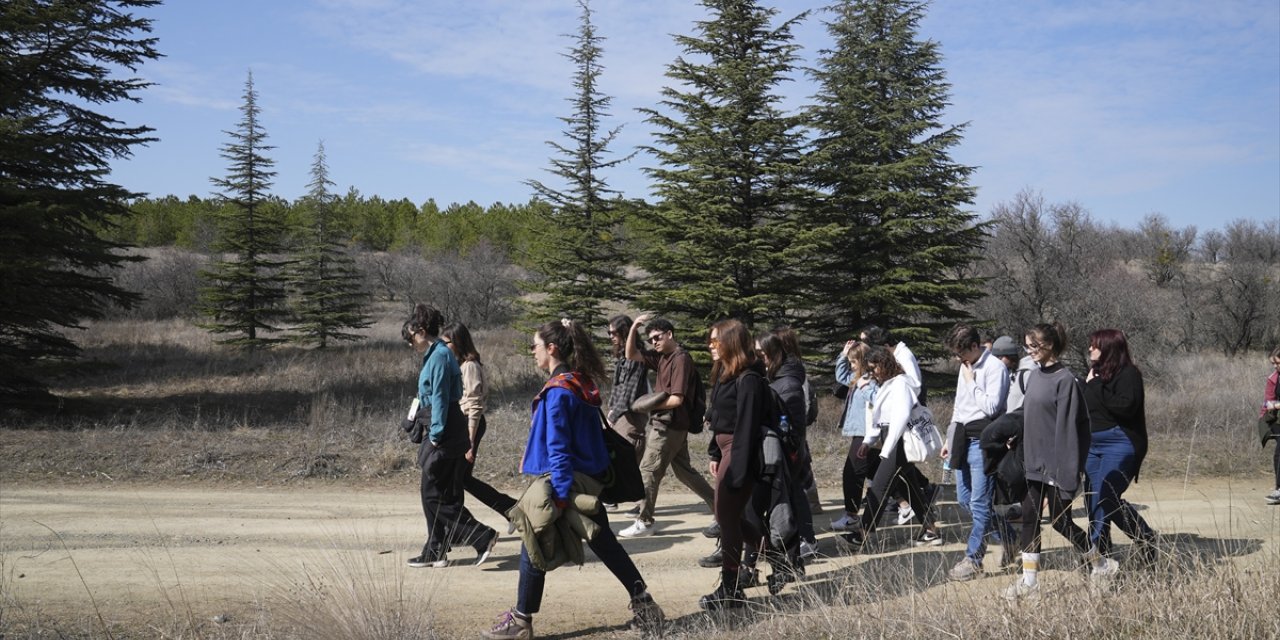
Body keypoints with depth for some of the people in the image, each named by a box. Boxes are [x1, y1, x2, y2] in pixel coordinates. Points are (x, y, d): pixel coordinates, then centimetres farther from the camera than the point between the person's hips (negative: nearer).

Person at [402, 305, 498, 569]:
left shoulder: (440, 356, -14)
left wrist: (436, 435, -17)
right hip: (441, 435, 10)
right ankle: (435, 552, 19)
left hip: (445, 438, -10)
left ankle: (482, 536, -6)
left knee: (435, 495, -6)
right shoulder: (435, 354, 15)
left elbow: (440, 398, -18)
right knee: (431, 493, 13)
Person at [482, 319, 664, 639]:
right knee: (605, 544, 15)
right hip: (589, 480, 9)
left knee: (534, 548, 4)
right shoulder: (583, 384, 8)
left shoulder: (557, 391, -18)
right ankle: (644, 605, 17)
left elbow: (557, 448, -21)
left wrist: (560, 493, -22)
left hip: (562, 483, -8)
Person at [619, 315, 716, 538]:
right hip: (674, 426, 9)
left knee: (648, 471, -1)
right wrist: (634, 327, -1)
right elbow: (631, 355, 10)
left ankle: (644, 522, 7)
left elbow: (676, 399, -21)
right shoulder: (662, 357, 11)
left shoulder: (681, 359, -15)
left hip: (668, 426, -9)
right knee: (684, 471, 15)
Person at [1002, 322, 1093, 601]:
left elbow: (1068, 428, -17)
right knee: (1029, 518, 6)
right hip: (1034, 463, 7)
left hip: (1055, 465, -7)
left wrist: (1069, 473, -19)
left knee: (1060, 521, 2)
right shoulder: (1034, 376, 9)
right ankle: (1029, 582, 12)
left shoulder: (1065, 380, -14)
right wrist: (1022, 457, 13)